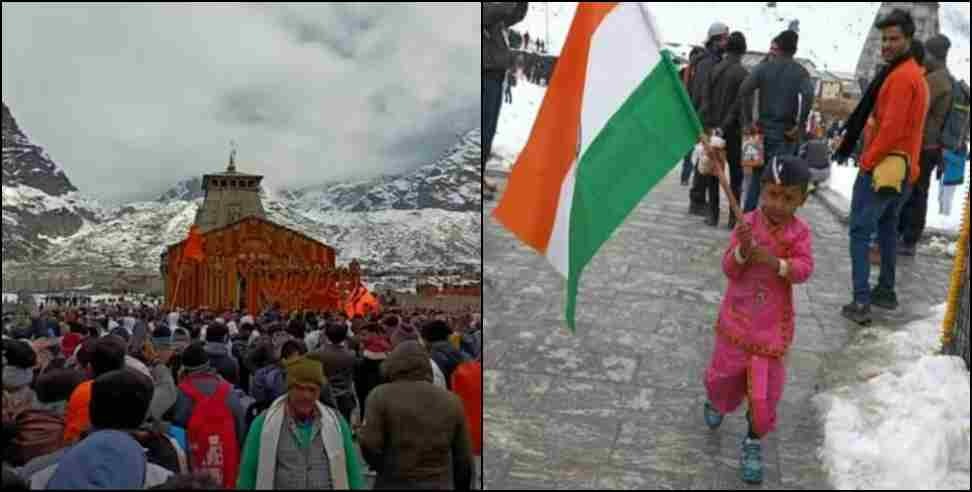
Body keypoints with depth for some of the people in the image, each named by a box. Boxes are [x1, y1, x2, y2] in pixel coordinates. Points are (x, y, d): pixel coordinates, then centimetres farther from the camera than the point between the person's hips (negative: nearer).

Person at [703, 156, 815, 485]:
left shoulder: (800, 232, -8)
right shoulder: (747, 224, -9)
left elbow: (804, 270, -20)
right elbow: (729, 270, -12)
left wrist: (775, 262, -36)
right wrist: (743, 249, -32)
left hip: (772, 326, -1)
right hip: (737, 318, 1)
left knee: (764, 392, 1)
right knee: (724, 374, 18)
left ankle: (754, 443, 22)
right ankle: (717, 403, 52)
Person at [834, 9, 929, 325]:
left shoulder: (900, 76, -17)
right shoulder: (915, 75, 16)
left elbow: (891, 127, -23)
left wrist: (867, 161, -14)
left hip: (882, 166, -10)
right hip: (903, 168, 10)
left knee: (860, 232, -7)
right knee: (887, 229, 20)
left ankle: (861, 303, -10)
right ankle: (886, 292, 29)